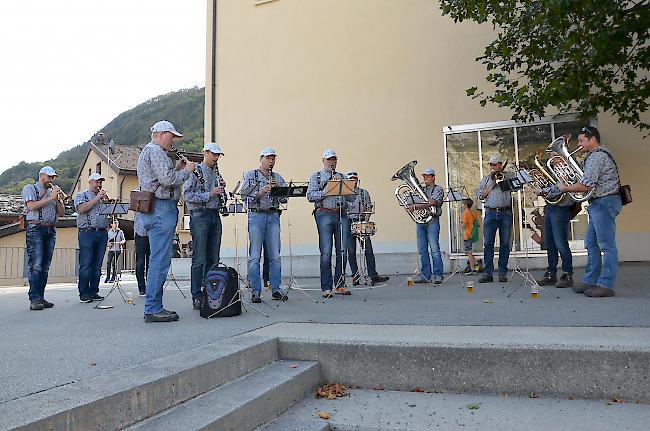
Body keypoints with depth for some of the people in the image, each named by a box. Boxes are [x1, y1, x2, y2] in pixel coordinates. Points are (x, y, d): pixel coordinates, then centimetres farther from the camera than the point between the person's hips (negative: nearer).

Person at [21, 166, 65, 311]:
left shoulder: (53, 191, 21)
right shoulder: (29, 188, 7)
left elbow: (61, 213, 14)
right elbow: (32, 206, -11)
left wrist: (58, 199, -1)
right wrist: (50, 198, -10)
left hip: (50, 231, 6)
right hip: (35, 229, -5)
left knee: (45, 267, 4)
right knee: (35, 266, -12)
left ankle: (41, 297, 7)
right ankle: (34, 299, -12)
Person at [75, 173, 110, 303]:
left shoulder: (102, 197, 21)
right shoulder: (81, 195, 7)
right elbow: (81, 209, -12)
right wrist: (97, 198, -12)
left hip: (102, 233, 5)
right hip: (87, 233, -5)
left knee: (97, 265, 6)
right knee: (85, 265, -5)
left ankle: (94, 291, 11)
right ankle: (84, 293, -1)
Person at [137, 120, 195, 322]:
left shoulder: (147, 151, 26)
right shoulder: (155, 151, -8)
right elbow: (167, 179, -19)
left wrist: (176, 169, 13)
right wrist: (186, 170, -4)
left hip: (155, 210, 11)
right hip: (161, 209, -11)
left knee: (158, 259, 11)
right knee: (160, 260, -9)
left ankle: (154, 307, 16)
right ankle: (153, 309, -5)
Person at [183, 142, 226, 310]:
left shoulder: (216, 174, 19)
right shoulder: (194, 171, -2)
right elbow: (187, 195, -12)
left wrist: (222, 188, 3)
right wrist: (209, 194, -16)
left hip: (215, 216, 7)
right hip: (199, 216, -7)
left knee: (213, 259, 8)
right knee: (199, 259, -6)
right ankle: (196, 297, 0)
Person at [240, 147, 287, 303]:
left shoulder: (278, 177, 16)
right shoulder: (250, 175, 8)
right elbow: (244, 192, -4)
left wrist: (278, 188, -12)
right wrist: (260, 192, -18)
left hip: (273, 216, 3)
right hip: (256, 216, -3)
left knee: (275, 256, 4)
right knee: (255, 257, -3)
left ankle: (276, 290, 12)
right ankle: (255, 291, 4)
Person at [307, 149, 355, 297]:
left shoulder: (341, 177, 19)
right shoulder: (316, 177, 10)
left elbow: (352, 197, 10)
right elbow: (310, 196, -4)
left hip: (342, 214, 4)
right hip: (324, 214, -3)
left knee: (342, 251, 3)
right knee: (326, 252, -6)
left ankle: (340, 285, 14)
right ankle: (326, 288, 1)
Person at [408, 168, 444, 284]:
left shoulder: (438, 189, 3)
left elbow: (431, 203, -13)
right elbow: (415, 203, 19)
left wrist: (415, 207, -19)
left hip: (432, 221, -6)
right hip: (420, 221, 6)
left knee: (434, 249, -10)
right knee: (422, 250, 3)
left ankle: (438, 274, -7)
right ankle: (425, 275, 7)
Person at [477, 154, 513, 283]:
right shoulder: (485, 179, 16)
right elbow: (480, 196, 6)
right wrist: (492, 184, -1)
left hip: (505, 212, 0)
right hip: (491, 212, 1)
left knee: (505, 243, 1)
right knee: (488, 243, -4)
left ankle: (503, 273, 7)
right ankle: (487, 273, -2)